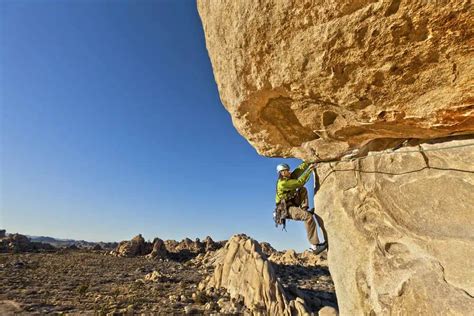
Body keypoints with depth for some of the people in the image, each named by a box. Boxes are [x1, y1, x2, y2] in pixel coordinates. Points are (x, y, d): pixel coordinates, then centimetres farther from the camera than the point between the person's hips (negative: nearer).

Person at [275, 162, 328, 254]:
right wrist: (310, 170, -19)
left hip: (294, 206, 9)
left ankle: (304, 209, -5)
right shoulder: (282, 183, -20)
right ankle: (314, 246, -25)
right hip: (287, 210, -9)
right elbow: (299, 182, -24)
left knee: (303, 190, 2)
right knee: (308, 216, -28)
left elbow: (299, 170, 7)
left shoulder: (289, 178, 7)